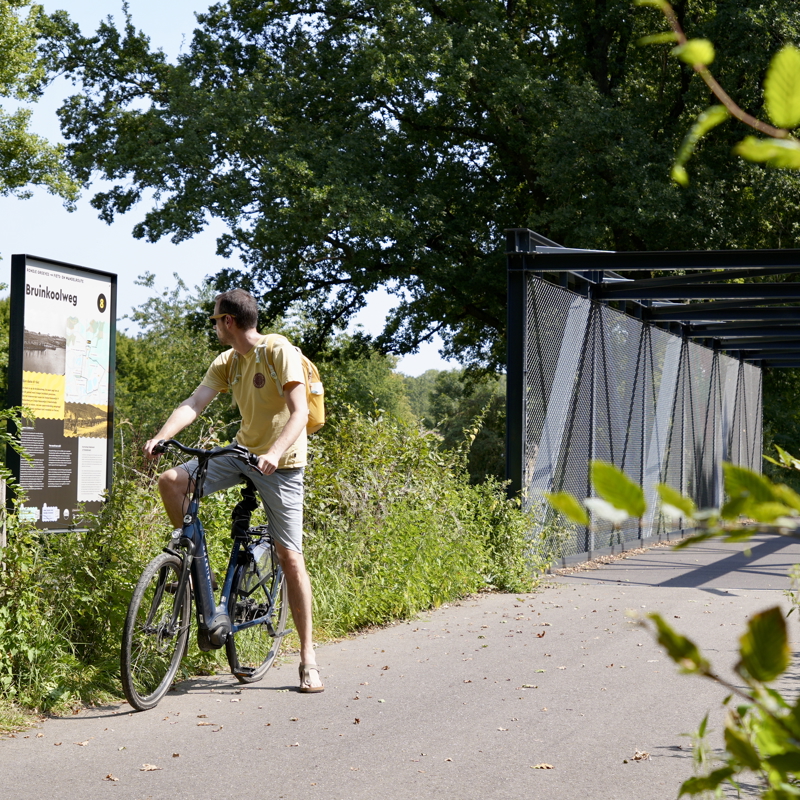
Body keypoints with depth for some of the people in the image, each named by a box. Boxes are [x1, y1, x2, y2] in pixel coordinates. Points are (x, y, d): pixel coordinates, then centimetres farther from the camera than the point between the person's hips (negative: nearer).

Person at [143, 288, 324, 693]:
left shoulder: (279, 351, -15)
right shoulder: (227, 363, 6)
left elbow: (300, 412, -23)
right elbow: (194, 404, -6)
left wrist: (275, 452, -39)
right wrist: (161, 436, -23)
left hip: (280, 462, -6)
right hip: (243, 452, 6)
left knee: (290, 558, -9)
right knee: (171, 481, -13)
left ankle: (308, 658, -2)